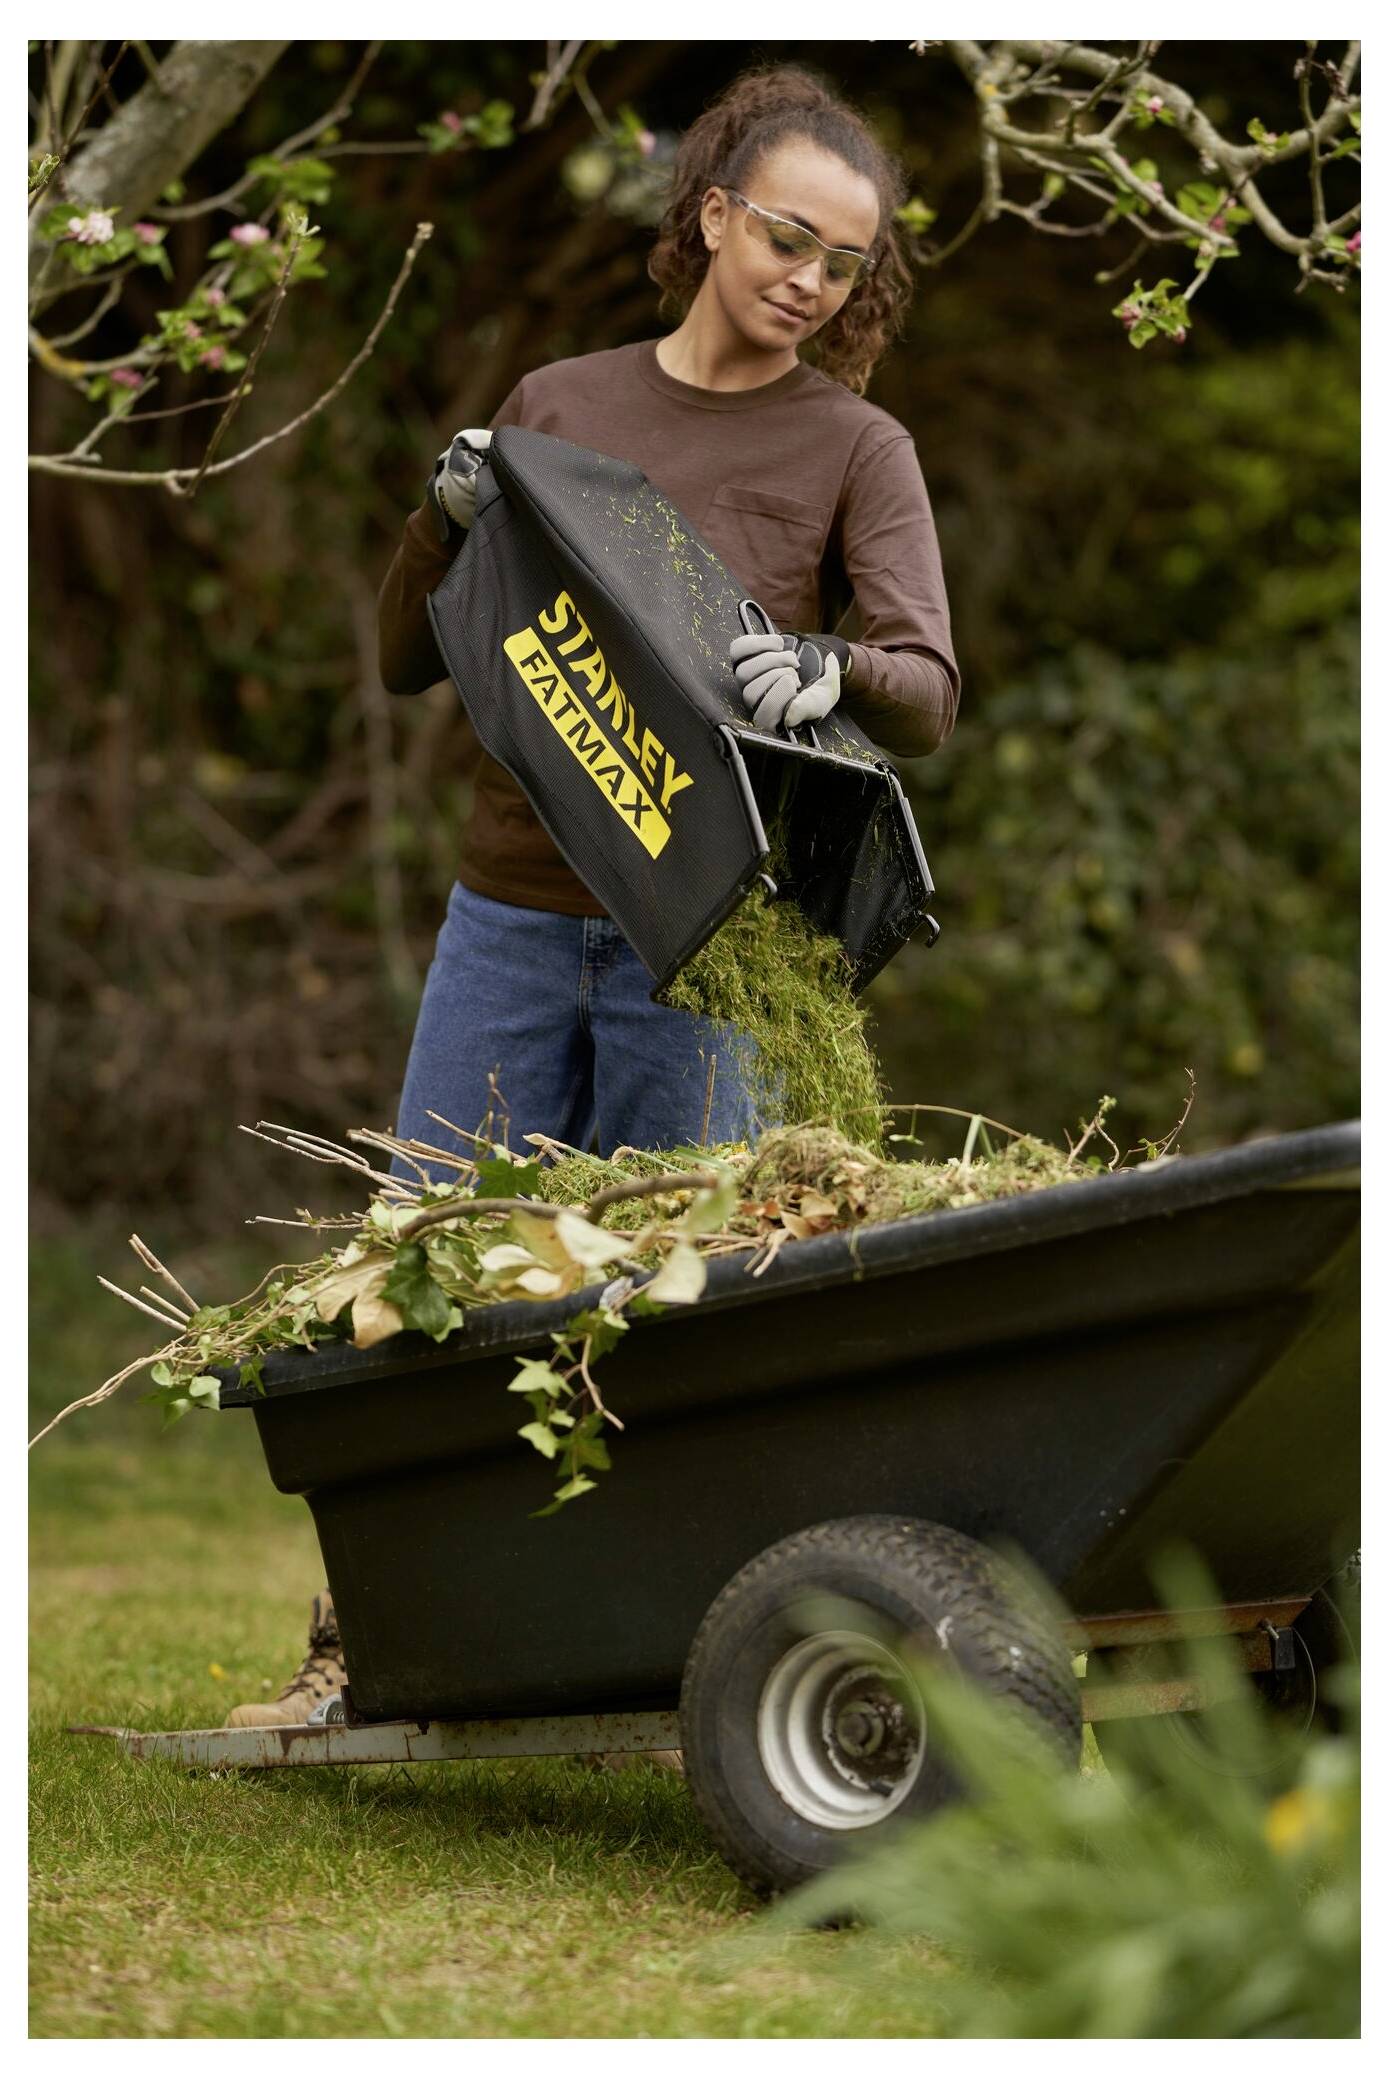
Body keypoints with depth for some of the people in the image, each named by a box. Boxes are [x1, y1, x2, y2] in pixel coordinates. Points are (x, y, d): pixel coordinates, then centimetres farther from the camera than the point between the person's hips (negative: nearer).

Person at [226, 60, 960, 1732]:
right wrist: (447, 515, -8)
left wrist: (829, 675, -35)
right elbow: (407, 660, 11)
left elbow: (929, 695, -13)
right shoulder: (559, 403, 8)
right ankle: (360, 1650, 14)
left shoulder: (855, 449, 0)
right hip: (512, 914, 3)